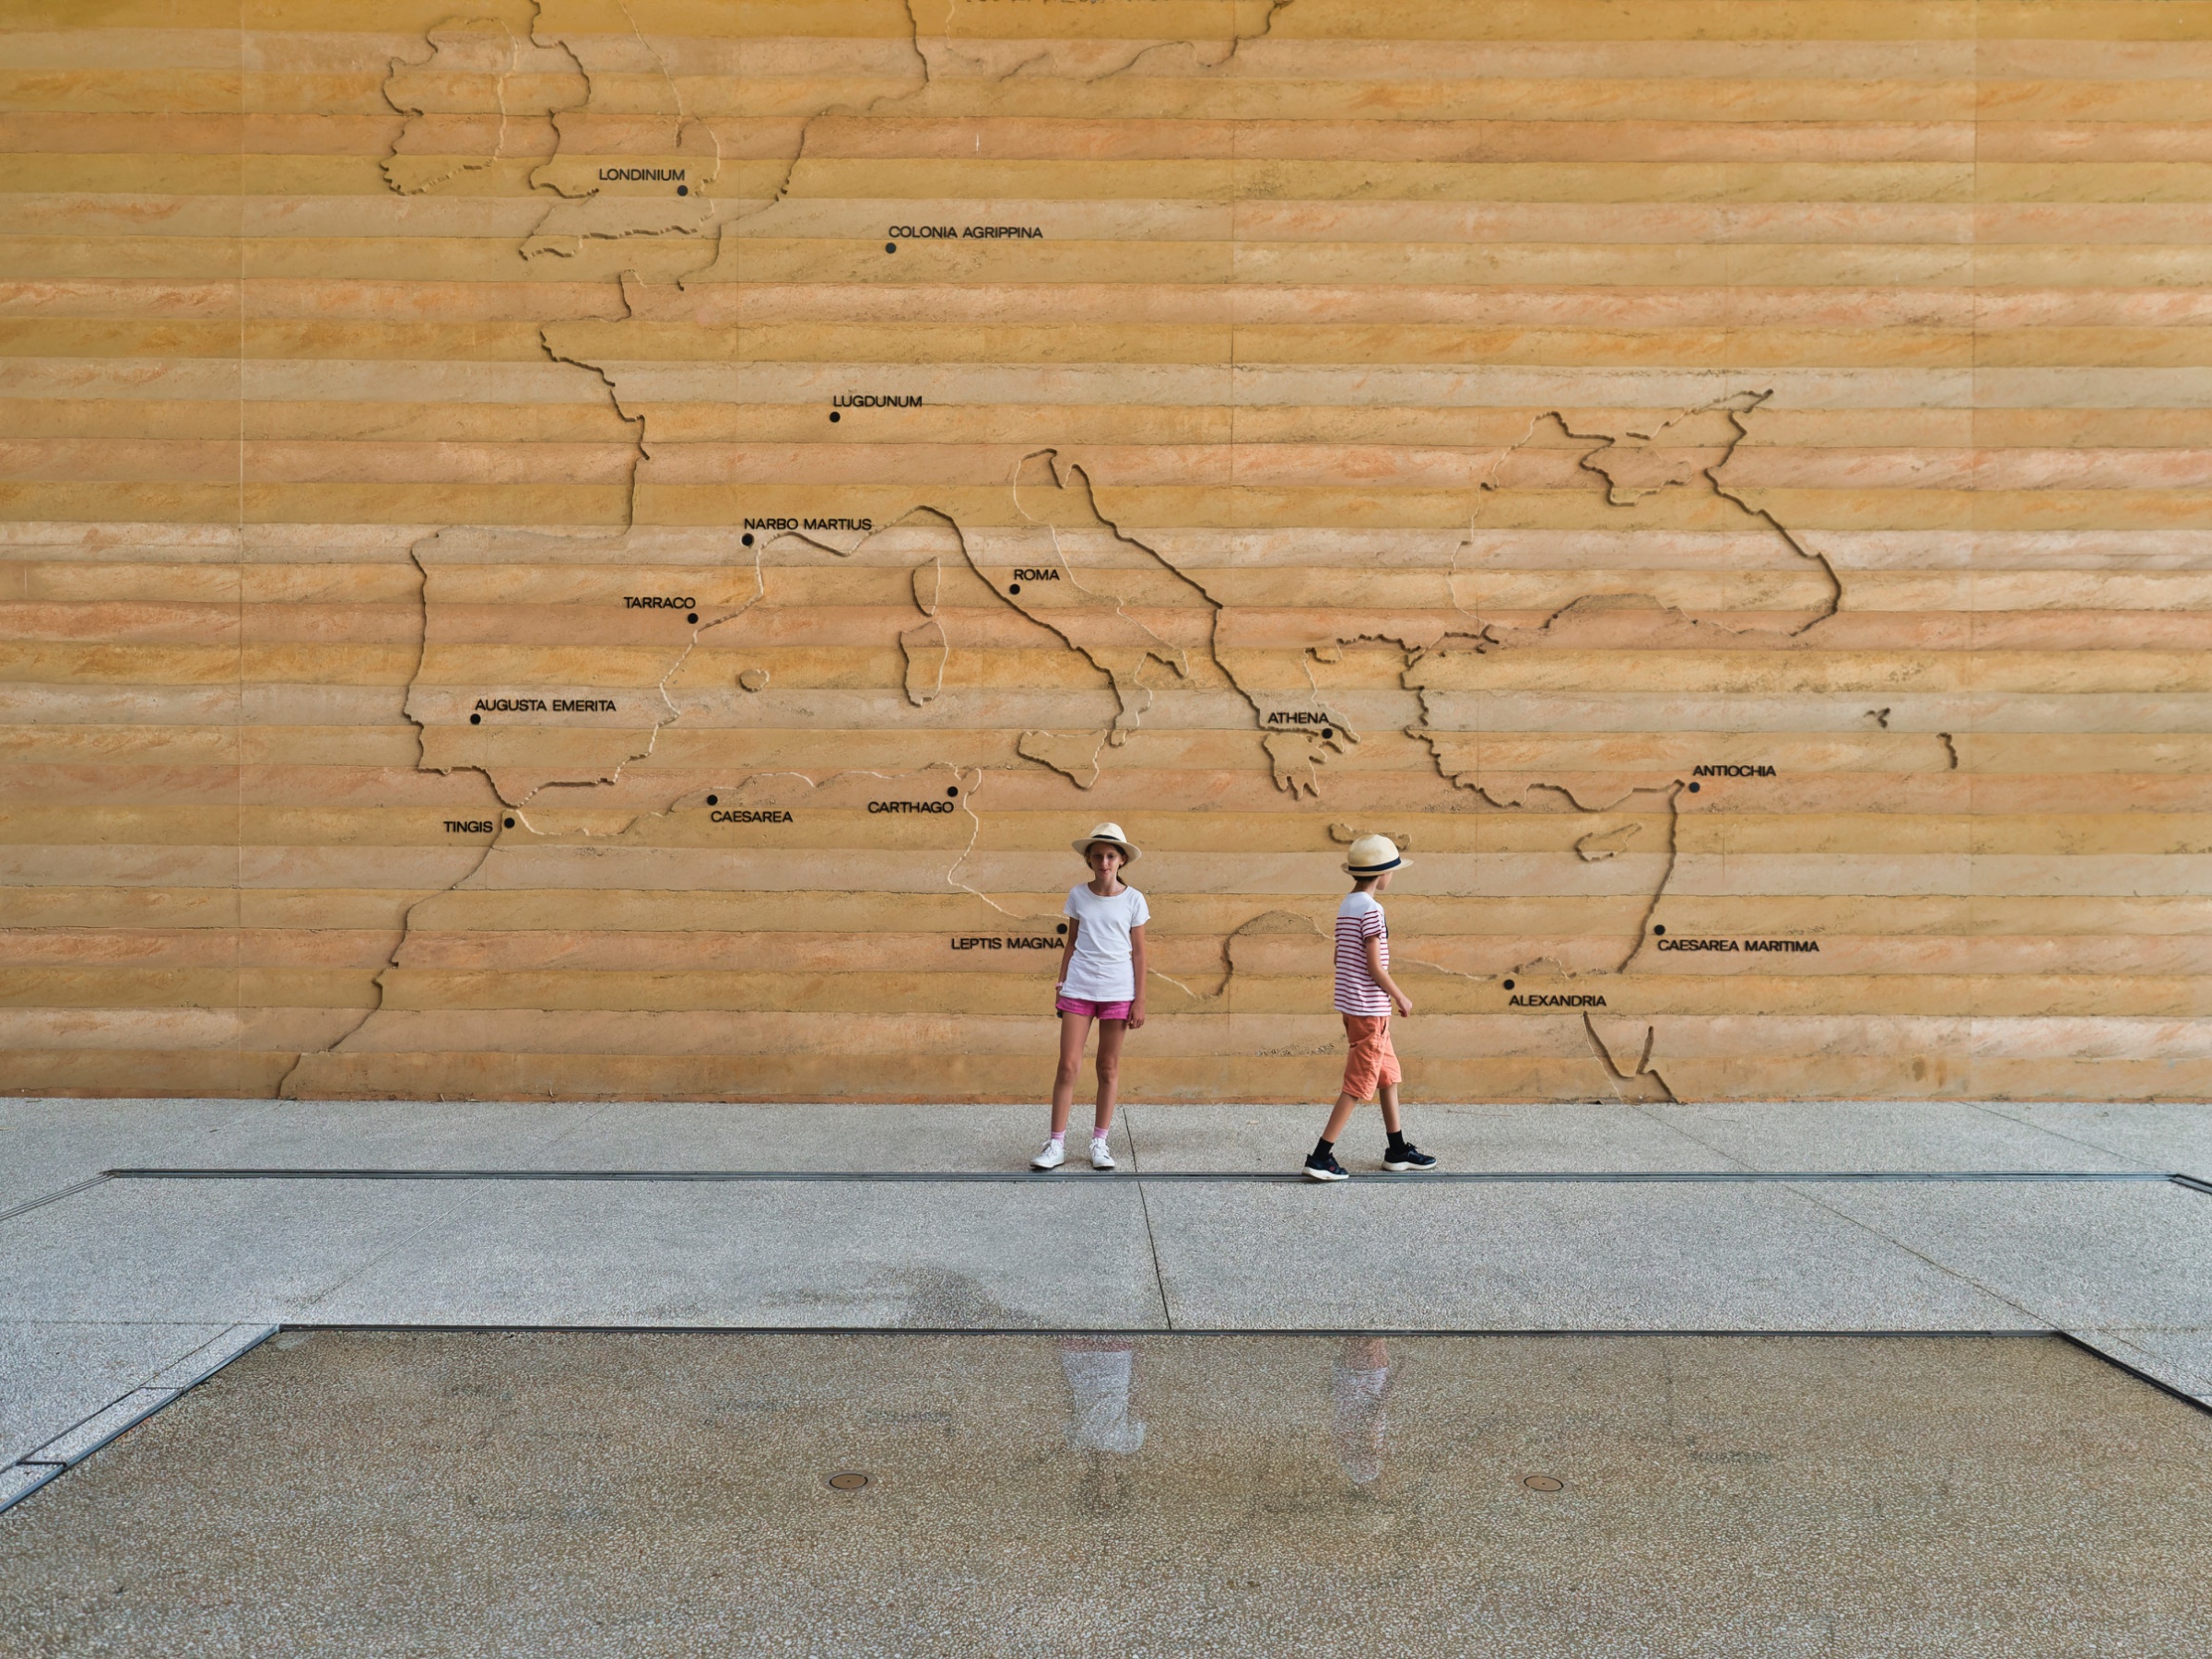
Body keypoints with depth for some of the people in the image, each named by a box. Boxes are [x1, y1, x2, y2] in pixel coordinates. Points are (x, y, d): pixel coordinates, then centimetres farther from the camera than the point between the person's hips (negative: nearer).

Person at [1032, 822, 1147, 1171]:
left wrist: (1139, 1000, -1)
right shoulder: (1077, 895, 4)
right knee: (1068, 1065, -3)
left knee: (1109, 1067, 7)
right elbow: (1071, 943, 11)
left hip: (1117, 991, -1)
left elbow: (1138, 952, 2)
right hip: (1078, 988, 1)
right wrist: (1061, 983, 8)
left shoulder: (1133, 900, -1)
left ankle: (1099, 1143, 16)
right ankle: (1056, 1145, 2)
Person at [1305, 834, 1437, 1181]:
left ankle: (1397, 1150, 26)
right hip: (1370, 1009, -9)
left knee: (1388, 1074, 18)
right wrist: (1400, 998, -7)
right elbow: (1374, 966, -18)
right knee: (1358, 1084, -4)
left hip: (1351, 1005, 9)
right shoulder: (1371, 909, -17)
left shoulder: (1346, 906, 10)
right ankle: (1321, 1157, -4)